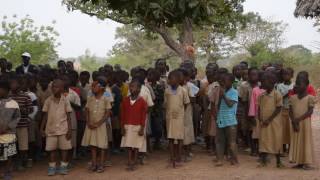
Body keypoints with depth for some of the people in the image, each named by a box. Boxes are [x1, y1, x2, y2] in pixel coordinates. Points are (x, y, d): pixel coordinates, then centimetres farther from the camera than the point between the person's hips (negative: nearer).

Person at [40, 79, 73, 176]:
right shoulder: (48, 100, 1)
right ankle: (52, 167, 17)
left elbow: (68, 116, 0)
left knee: (64, 148, 6)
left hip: (63, 129, -1)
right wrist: (42, 128, 2)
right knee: (52, 149, 6)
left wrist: (69, 130, -4)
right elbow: (45, 115, 6)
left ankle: (63, 166, 18)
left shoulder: (65, 101, -2)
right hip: (50, 129, 1)